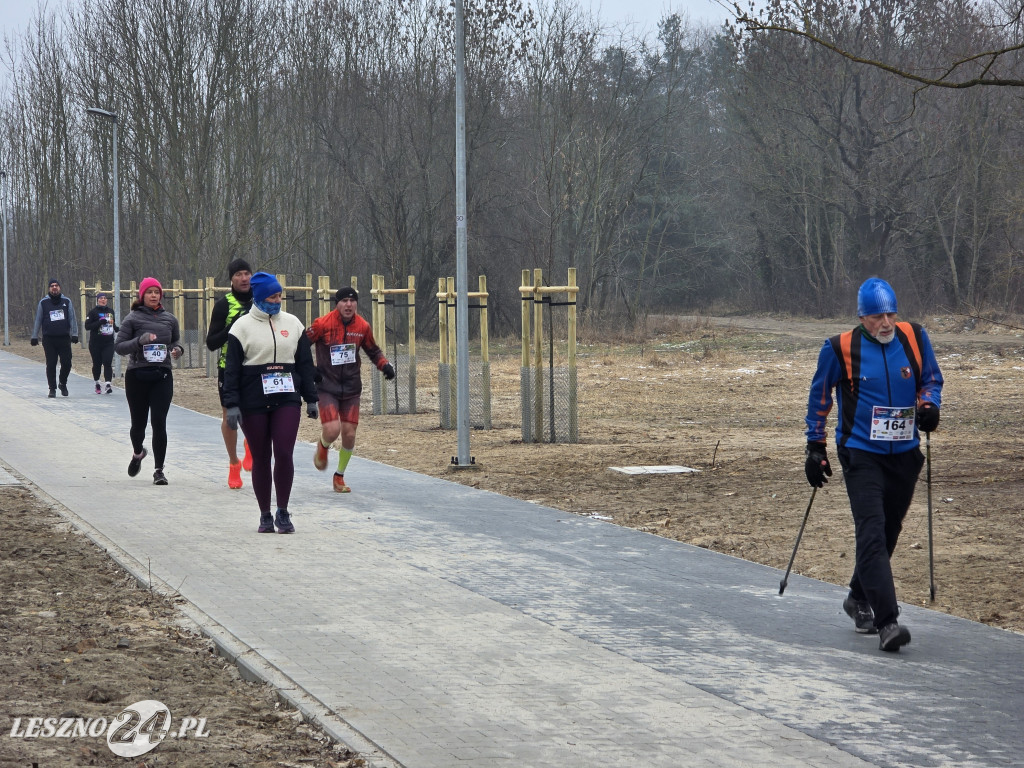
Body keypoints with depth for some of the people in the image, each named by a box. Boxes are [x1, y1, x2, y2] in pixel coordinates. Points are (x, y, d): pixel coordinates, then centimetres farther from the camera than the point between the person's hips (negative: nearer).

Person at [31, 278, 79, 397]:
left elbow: (72, 319, 9)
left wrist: (74, 334, 1)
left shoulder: (67, 301, 8)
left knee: (66, 363, -3)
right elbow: (38, 320, 10)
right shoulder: (43, 302, 7)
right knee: (51, 365, 0)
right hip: (49, 339, 0)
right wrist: (34, 337, 8)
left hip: (64, 338, 0)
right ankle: (52, 388, 9)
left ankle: (63, 383, 21)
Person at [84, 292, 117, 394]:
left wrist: (116, 328, 7)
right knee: (97, 364, 7)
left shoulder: (110, 310, 12)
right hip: (96, 343, -2)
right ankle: (97, 384, 25)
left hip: (109, 343, 2)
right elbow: (87, 326, -10)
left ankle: (109, 384, -18)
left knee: (108, 363, -11)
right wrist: (101, 322, -20)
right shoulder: (93, 312, -3)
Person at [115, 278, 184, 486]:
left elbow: (176, 342, 22)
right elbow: (119, 346, -5)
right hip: (137, 376, -1)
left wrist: (177, 350, -2)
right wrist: (139, 340, -22)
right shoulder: (133, 318, -3)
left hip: (162, 377, 1)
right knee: (138, 423, 9)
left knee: (159, 423, -8)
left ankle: (159, 470, -1)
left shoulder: (169, 319, 8)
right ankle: (138, 453, 41)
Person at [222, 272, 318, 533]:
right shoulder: (242, 326, 1)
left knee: (284, 454, -10)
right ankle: (265, 516, 15)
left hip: (287, 400, 2)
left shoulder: (292, 323, 10)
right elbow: (231, 368, -1)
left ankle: (283, 512, 3)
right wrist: (232, 404, -8)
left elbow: (305, 363, 15)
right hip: (253, 403, -2)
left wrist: (310, 399, 11)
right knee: (260, 459, 4)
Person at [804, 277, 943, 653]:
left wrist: (929, 404, -9)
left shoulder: (914, 338, 0)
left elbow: (932, 378, 14)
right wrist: (815, 447, 4)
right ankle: (886, 621, -20)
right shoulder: (841, 349, -8)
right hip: (861, 454, -4)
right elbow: (819, 397, 4)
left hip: (904, 453, 4)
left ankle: (860, 599, 37)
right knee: (872, 533, -15)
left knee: (888, 531, 14)